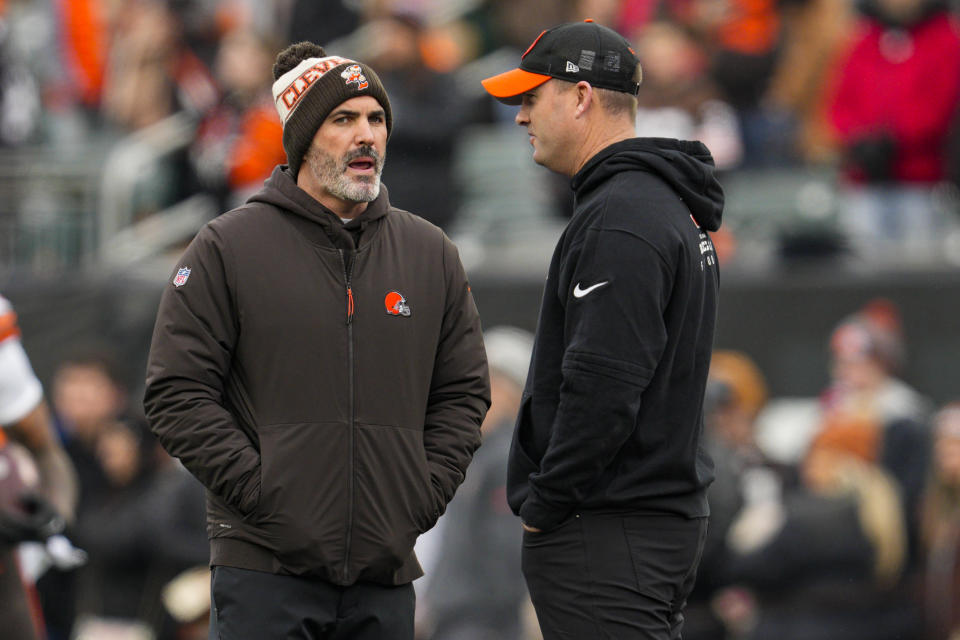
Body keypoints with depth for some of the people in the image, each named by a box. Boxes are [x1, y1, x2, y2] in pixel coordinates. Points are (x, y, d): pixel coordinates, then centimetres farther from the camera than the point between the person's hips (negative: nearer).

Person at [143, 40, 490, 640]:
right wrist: (259, 489, -11)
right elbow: (178, 393, -3)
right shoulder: (228, 248, 1)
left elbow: (464, 393, 17)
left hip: (386, 572, 4)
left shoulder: (432, 254, 12)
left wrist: (424, 495, 3)